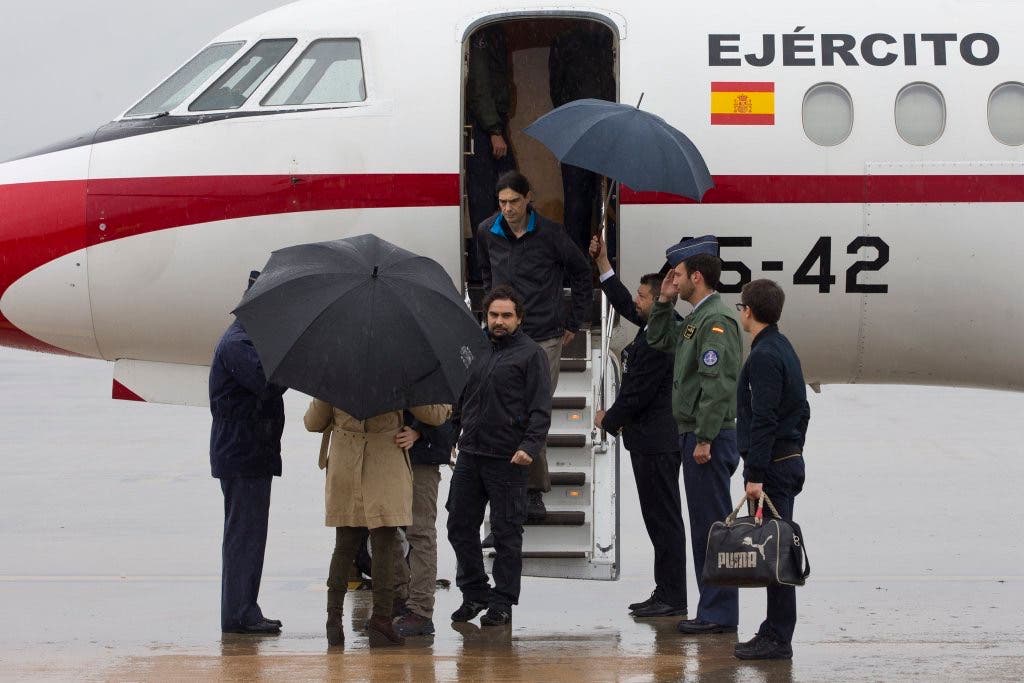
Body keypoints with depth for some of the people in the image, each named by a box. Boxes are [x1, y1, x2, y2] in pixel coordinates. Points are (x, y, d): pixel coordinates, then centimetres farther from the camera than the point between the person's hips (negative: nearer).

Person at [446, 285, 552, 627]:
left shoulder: (530, 354, -1)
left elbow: (541, 408, -7)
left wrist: (530, 446, -18)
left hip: (507, 459, -6)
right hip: (469, 454, 6)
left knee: (506, 533, 0)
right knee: (460, 525, 8)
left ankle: (502, 603, 7)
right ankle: (474, 592, 21)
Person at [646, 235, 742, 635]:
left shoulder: (717, 320, -15)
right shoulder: (696, 320, 16)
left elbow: (718, 384, -21)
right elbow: (658, 340, 32)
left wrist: (705, 439, -23)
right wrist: (665, 300, 18)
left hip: (710, 437, -10)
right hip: (696, 436, 10)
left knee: (714, 523, -8)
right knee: (704, 524, 12)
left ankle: (720, 614, -6)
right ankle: (713, 610, 16)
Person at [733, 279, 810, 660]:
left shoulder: (763, 357, -15)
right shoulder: (784, 349, 16)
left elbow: (764, 420, -21)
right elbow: (802, 411, 21)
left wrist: (756, 474, -23)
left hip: (772, 464, -10)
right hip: (791, 458, 10)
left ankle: (778, 640, -8)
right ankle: (776, 633, 15)